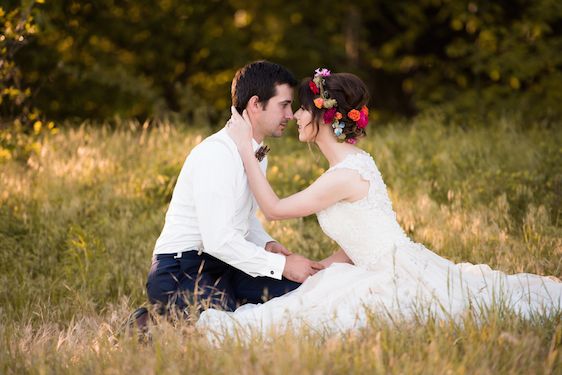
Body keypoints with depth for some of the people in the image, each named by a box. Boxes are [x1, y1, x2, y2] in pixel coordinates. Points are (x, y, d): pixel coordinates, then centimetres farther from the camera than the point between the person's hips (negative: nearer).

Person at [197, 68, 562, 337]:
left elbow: (274, 208, -9)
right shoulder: (356, 159, 13)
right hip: (401, 267, 9)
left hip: (401, 274, -9)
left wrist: (245, 147, -7)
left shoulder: (344, 176, -17)